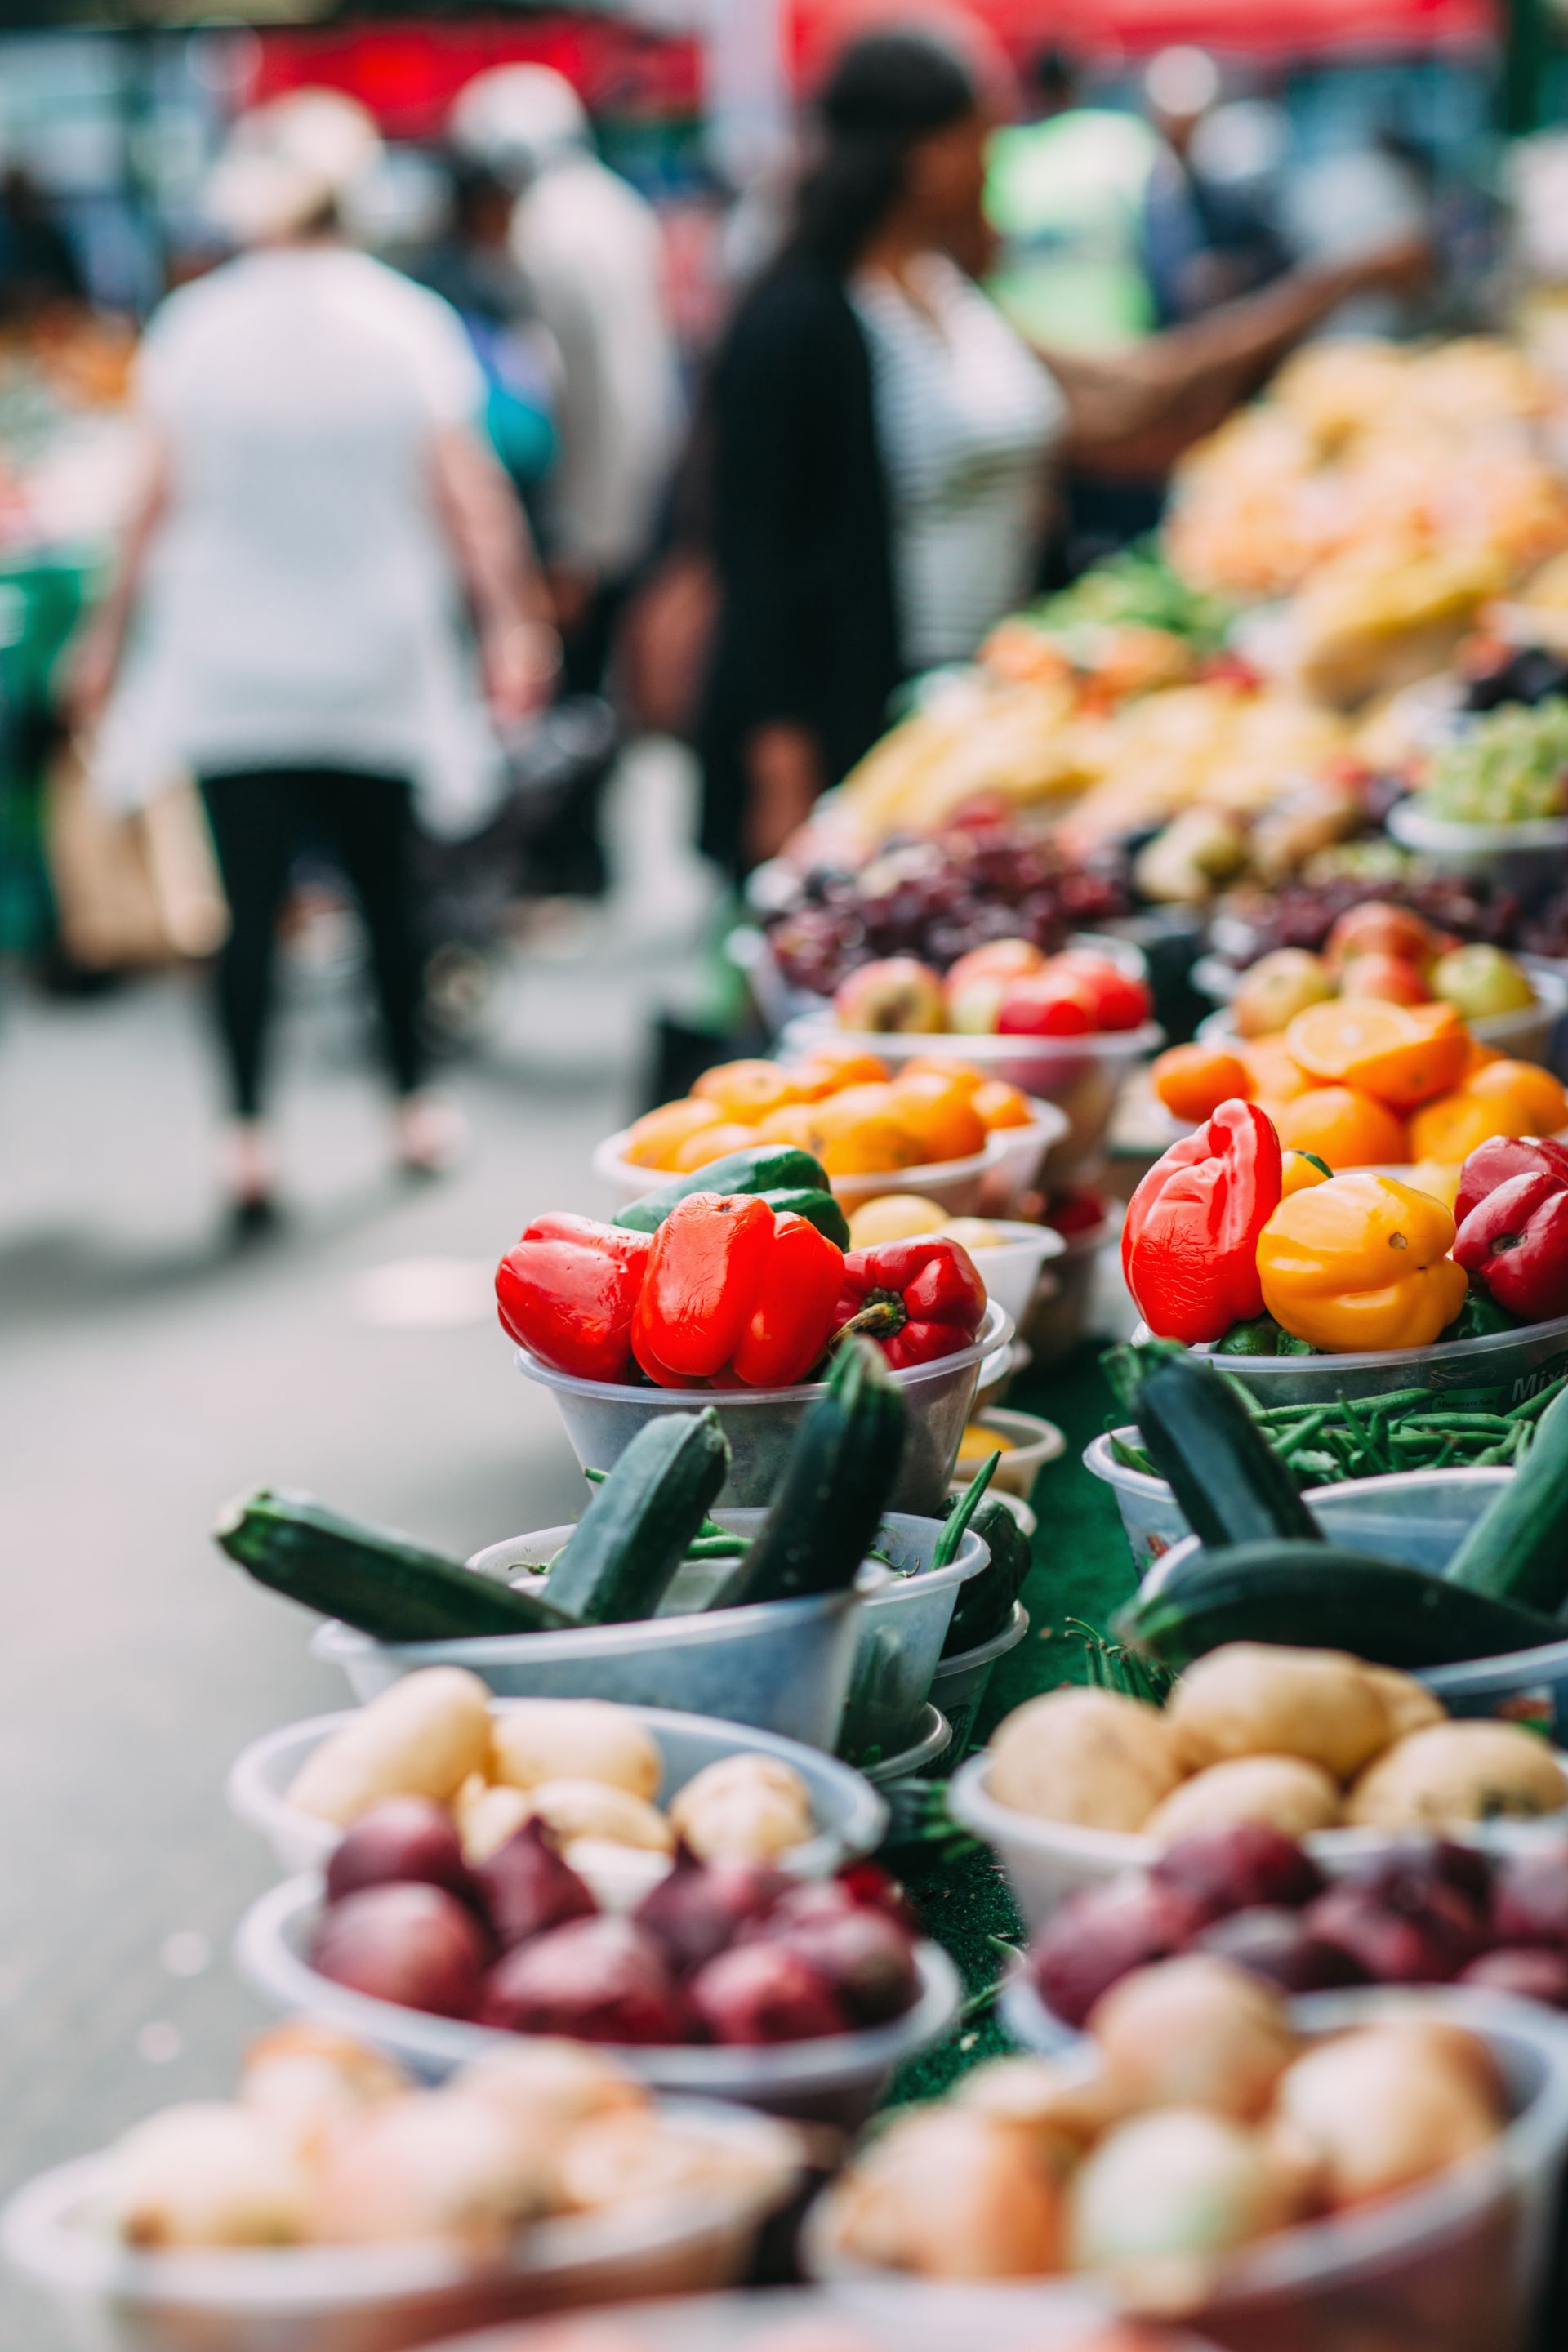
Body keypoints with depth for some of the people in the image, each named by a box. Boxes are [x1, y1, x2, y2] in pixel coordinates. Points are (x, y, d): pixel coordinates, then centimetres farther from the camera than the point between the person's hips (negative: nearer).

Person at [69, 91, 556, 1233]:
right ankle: (417, 1104, 25)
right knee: (387, 883, 15)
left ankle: (248, 1137, -8)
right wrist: (514, 622, 2)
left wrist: (112, 634, 10)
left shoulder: (193, 327, -3)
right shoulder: (407, 323, -3)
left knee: (252, 901, -1)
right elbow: (468, 487, -3)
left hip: (228, 667, -1)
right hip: (373, 664, 1)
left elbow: (162, 498, 1)